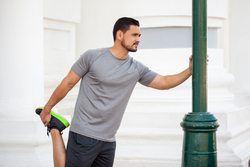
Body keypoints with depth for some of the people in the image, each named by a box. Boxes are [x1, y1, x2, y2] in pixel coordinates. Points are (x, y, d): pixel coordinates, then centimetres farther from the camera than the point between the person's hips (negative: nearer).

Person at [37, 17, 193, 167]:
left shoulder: (137, 69, 8)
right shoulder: (93, 56, -5)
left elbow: (164, 82, 10)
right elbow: (68, 83, 1)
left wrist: (189, 71, -4)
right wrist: (47, 109, 6)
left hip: (108, 140, 5)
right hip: (85, 133, -5)